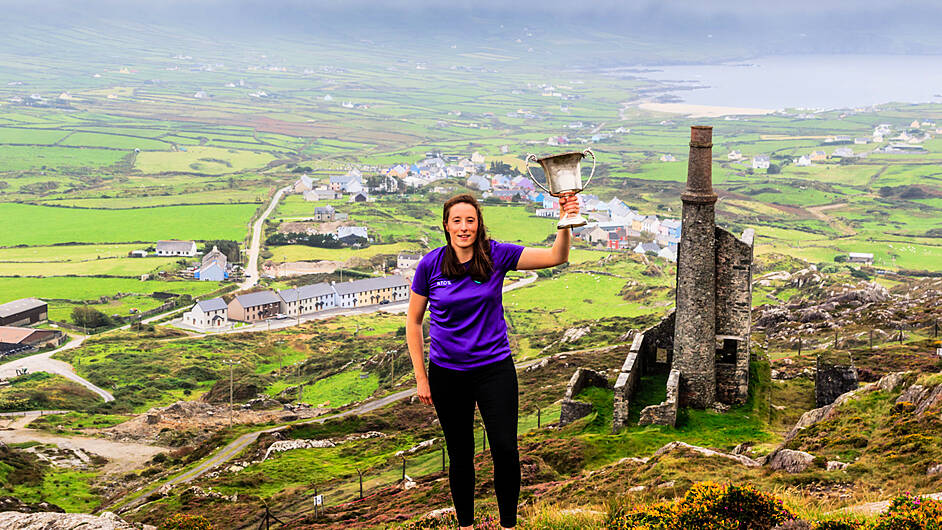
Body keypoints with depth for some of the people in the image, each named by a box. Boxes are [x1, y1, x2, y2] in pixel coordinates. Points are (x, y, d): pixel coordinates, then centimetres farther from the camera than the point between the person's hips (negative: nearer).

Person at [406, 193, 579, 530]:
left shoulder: (496, 255, -7)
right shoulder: (431, 265, -6)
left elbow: (556, 257, -14)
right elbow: (413, 321, 3)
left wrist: (565, 223, -34)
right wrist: (420, 377, 0)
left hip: (494, 368, 0)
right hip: (447, 373, 0)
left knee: (506, 450, -4)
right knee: (460, 454, 12)